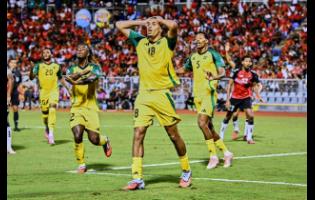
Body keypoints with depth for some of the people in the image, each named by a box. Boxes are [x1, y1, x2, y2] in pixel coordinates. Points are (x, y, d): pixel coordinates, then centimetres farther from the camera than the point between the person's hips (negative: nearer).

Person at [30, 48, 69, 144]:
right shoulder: (38, 66, 3)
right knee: (45, 112, 6)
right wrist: (31, 69, -26)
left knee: (52, 109, -21)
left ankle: (51, 133, -28)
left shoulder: (56, 66, 9)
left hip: (54, 91, -1)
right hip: (43, 92, 1)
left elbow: (61, 78, 21)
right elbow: (31, 77, -7)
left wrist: (68, 88, 18)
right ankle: (47, 128, 36)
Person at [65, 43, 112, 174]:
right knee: (77, 136, -16)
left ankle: (105, 141, 32)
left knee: (94, 139, -5)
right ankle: (81, 164, 2)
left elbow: (92, 78, -22)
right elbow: (69, 77, -15)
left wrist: (77, 82, -41)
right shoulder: (72, 68, 8)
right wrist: (83, 72, -34)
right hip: (76, 108, 2)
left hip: (90, 107, -2)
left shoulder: (94, 67, 0)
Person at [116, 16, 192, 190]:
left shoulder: (167, 42, 0)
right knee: (138, 134, -8)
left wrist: (160, 19, -2)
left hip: (162, 94, -4)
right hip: (143, 95, 4)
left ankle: (186, 172, 22)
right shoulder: (140, 42, 13)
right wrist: (140, 21, 14)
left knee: (174, 135, 4)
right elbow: (119, 25, 19)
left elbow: (173, 25, -21)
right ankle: (137, 178, -8)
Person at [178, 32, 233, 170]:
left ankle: (213, 156, -11)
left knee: (202, 123, -19)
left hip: (209, 93, -7)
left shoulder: (213, 54, -5)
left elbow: (222, 72, -13)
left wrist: (214, 77, -33)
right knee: (209, 127, 8)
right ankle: (226, 153, 20)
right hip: (197, 95, 7)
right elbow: (184, 69, 31)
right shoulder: (193, 57, 15)